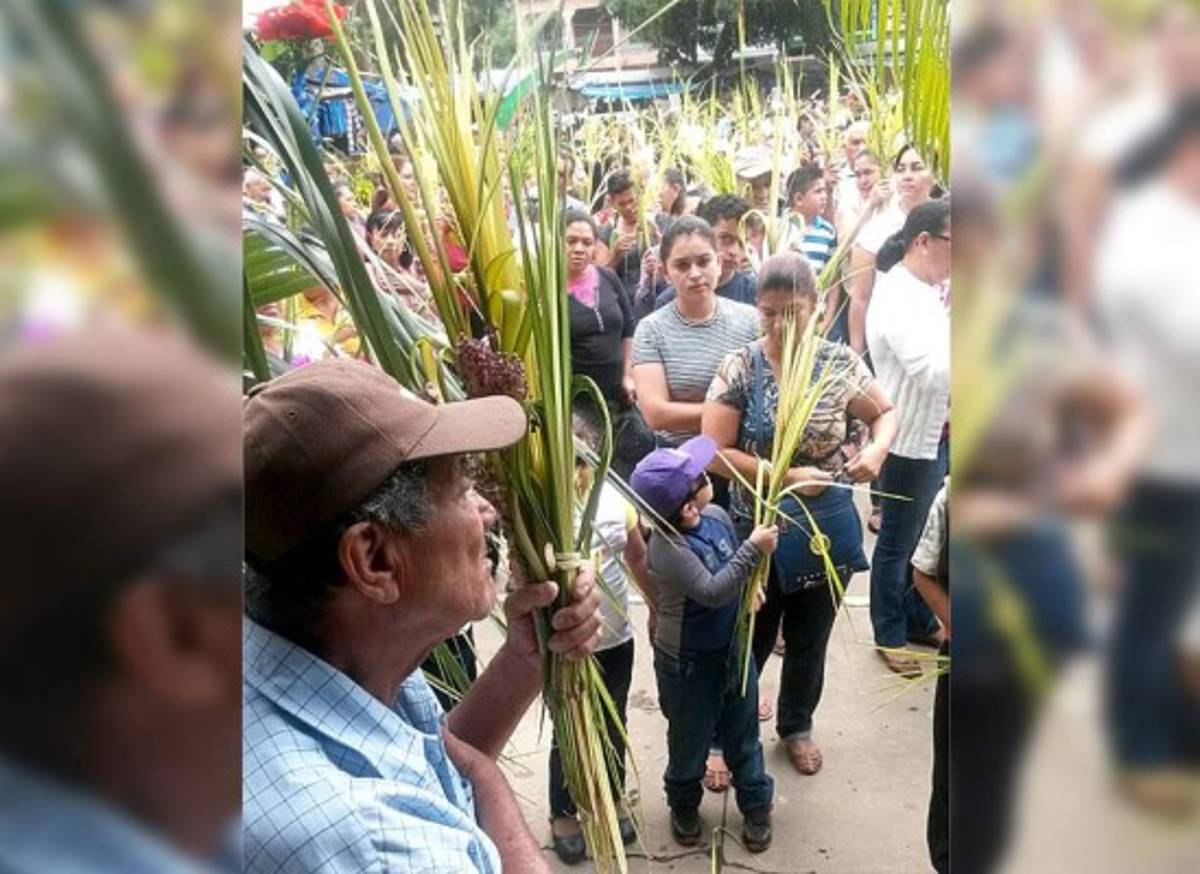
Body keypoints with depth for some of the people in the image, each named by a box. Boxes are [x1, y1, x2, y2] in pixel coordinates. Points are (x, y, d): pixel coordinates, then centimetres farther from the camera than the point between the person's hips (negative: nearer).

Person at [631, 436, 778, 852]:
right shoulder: (667, 547, -30)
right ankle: (684, 806, 43)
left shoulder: (717, 516, -9)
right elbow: (712, 591, -33)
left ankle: (756, 806, 41)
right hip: (688, 662, -6)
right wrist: (753, 549, -32)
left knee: (743, 731, 21)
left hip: (732, 646, 6)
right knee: (690, 740, 17)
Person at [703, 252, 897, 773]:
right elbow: (715, 451, -14)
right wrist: (786, 476, -22)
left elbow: (886, 413, 8)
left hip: (827, 531, 3)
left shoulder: (840, 363, -6)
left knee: (809, 640, 21)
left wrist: (877, 449, -14)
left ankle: (797, 726, 45)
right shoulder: (739, 367, -12)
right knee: (748, 643, 12)